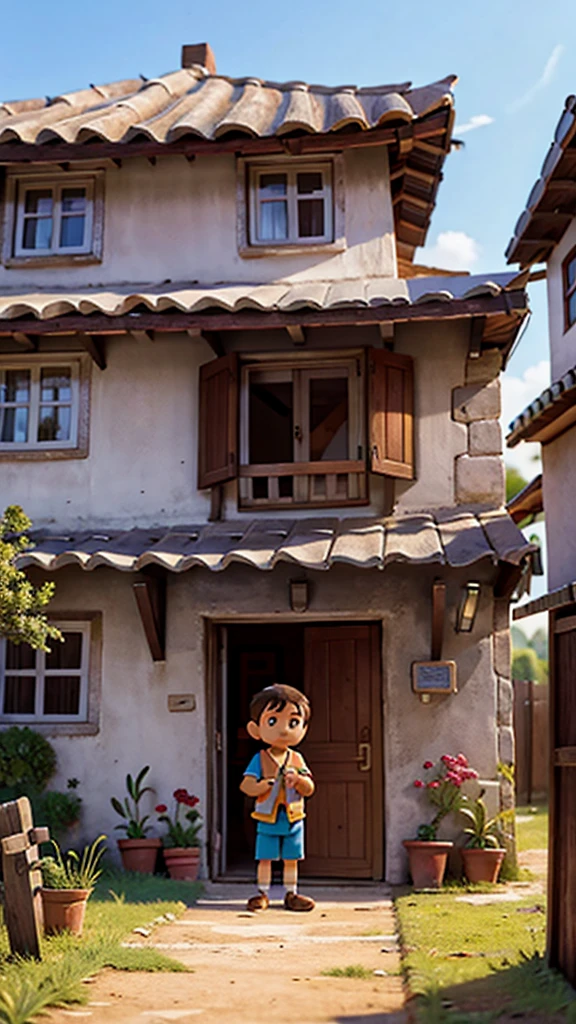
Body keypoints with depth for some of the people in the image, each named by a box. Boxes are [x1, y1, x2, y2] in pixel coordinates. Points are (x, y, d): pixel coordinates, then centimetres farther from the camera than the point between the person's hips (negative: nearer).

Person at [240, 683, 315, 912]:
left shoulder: (297, 759, 2)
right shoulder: (260, 759, -5)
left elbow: (309, 789, 0)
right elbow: (247, 786, -12)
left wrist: (298, 779, -21)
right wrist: (268, 784, -26)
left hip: (293, 819, 2)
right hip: (267, 820, -2)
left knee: (291, 859, 9)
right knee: (265, 859, 4)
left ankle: (291, 894, 19)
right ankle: (262, 893, 16)